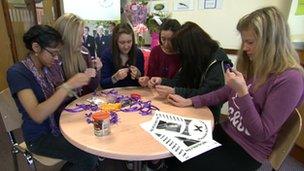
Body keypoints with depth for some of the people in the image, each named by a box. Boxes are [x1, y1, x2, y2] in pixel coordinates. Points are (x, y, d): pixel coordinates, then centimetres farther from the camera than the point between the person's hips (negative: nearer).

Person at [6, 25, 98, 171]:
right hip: (39, 136, -7)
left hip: (57, 126, 7)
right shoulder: (17, 73, -20)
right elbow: (38, 115, -31)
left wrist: (75, 85, -13)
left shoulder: (44, 68, 3)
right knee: (89, 158, -18)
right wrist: (68, 85, -34)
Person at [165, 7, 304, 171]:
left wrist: (242, 91, -30)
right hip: (225, 132, 6)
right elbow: (226, 92, 9)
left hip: (247, 151, -6)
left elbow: (261, 134, -21)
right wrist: (190, 101, 1)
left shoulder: (289, 79, -22)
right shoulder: (253, 65, 1)